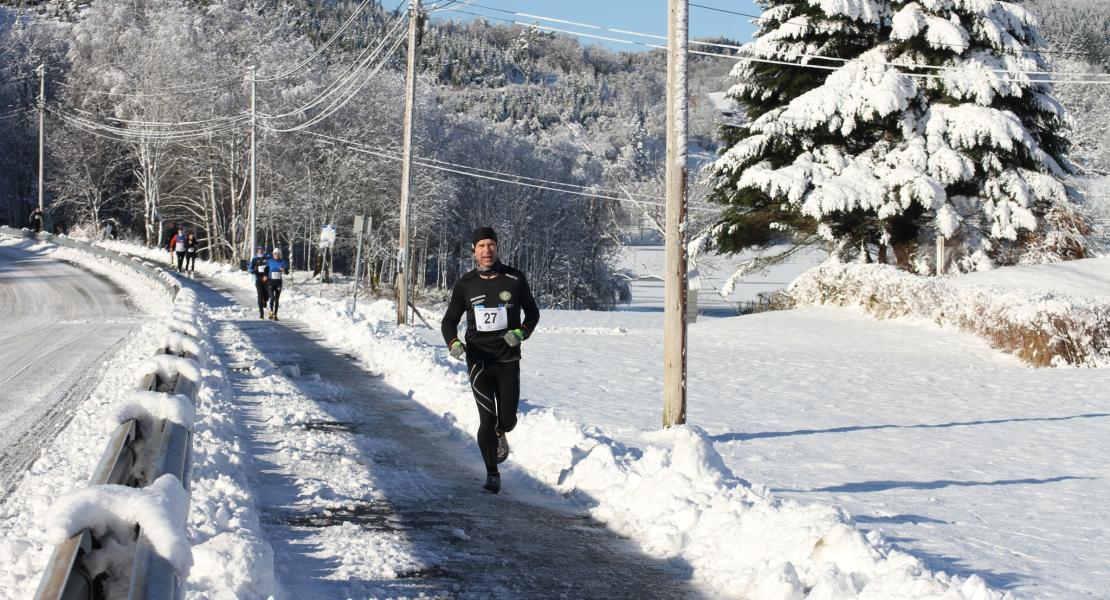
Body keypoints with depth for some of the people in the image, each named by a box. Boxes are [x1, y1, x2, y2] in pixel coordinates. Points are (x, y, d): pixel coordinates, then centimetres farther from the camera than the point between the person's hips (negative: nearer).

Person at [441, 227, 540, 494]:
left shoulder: (515, 279, -1)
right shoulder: (465, 285, 1)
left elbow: (533, 313, 10)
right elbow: (449, 321, 8)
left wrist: (521, 333, -10)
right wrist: (454, 343, -13)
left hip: (508, 361, 1)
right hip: (479, 360, 0)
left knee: (507, 419, 3)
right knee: (487, 419, -7)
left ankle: (499, 434, 42)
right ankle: (492, 474, 6)